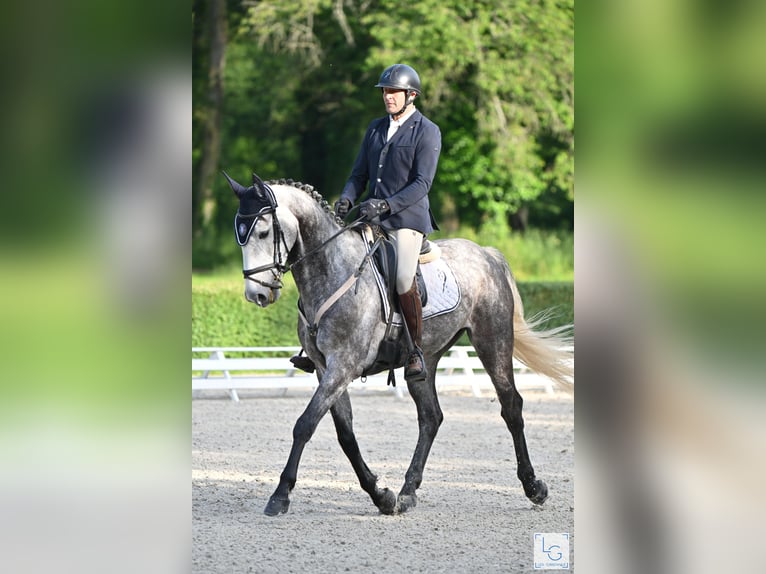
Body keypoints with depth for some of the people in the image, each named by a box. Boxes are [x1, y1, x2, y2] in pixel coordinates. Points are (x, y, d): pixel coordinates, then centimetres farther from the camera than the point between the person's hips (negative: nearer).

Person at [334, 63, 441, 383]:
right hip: (372, 216, 7)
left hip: (407, 217, -6)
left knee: (403, 280, -23)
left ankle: (416, 352, -9)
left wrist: (385, 205, -23)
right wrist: (347, 199, -5)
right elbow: (360, 173, 17)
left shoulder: (427, 132, -3)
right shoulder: (376, 128, 16)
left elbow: (422, 183, -12)